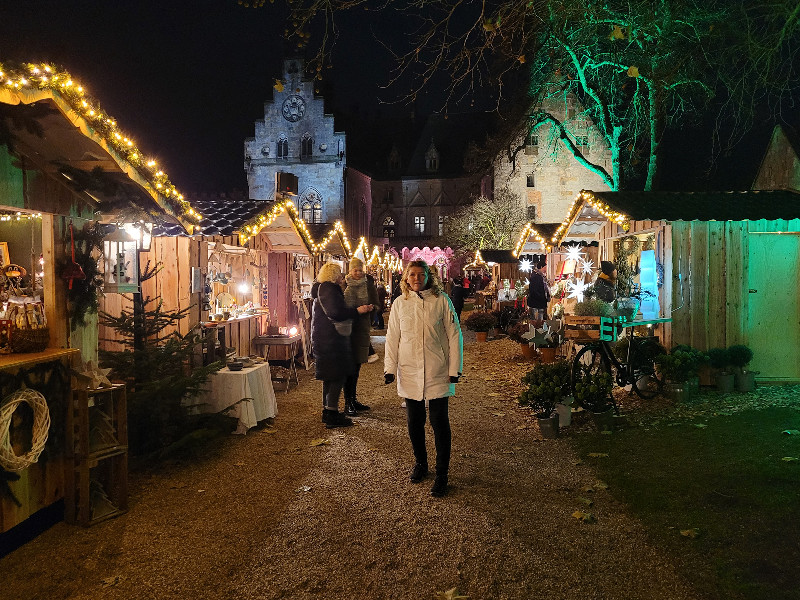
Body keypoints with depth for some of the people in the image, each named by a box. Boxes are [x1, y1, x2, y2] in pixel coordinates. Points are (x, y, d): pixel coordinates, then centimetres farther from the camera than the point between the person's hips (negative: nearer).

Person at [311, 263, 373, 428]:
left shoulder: (324, 288, 20)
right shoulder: (328, 289, -14)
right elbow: (335, 313, -25)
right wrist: (357, 310, -21)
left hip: (326, 339, 11)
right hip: (330, 340, -11)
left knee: (330, 377, 16)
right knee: (338, 377, -8)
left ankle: (327, 411, 24)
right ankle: (332, 415, -5)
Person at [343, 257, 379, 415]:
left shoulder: (368, 283, 7)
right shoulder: (344, 284, -4)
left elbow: (376, 304, 5)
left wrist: (371, 307, -15)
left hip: (362, 327, 4)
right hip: (348, 328, -4)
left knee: (356, 366, 12)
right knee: (349, 366, -4)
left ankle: (353, 399, 22)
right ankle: (348, 403, 1)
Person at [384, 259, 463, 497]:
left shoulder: (441, 300, -2)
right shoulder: (400, 303, 4)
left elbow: (454, 335, -1)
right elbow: (392, 337, 8)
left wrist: (455, 369, -5)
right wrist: (390, 368, 2)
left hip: (437, 372, -2)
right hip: (409, 373, 3)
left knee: (440, 423, 0)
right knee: (414, 422, 12)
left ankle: (442, 475, 10)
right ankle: (420, 463, 32)